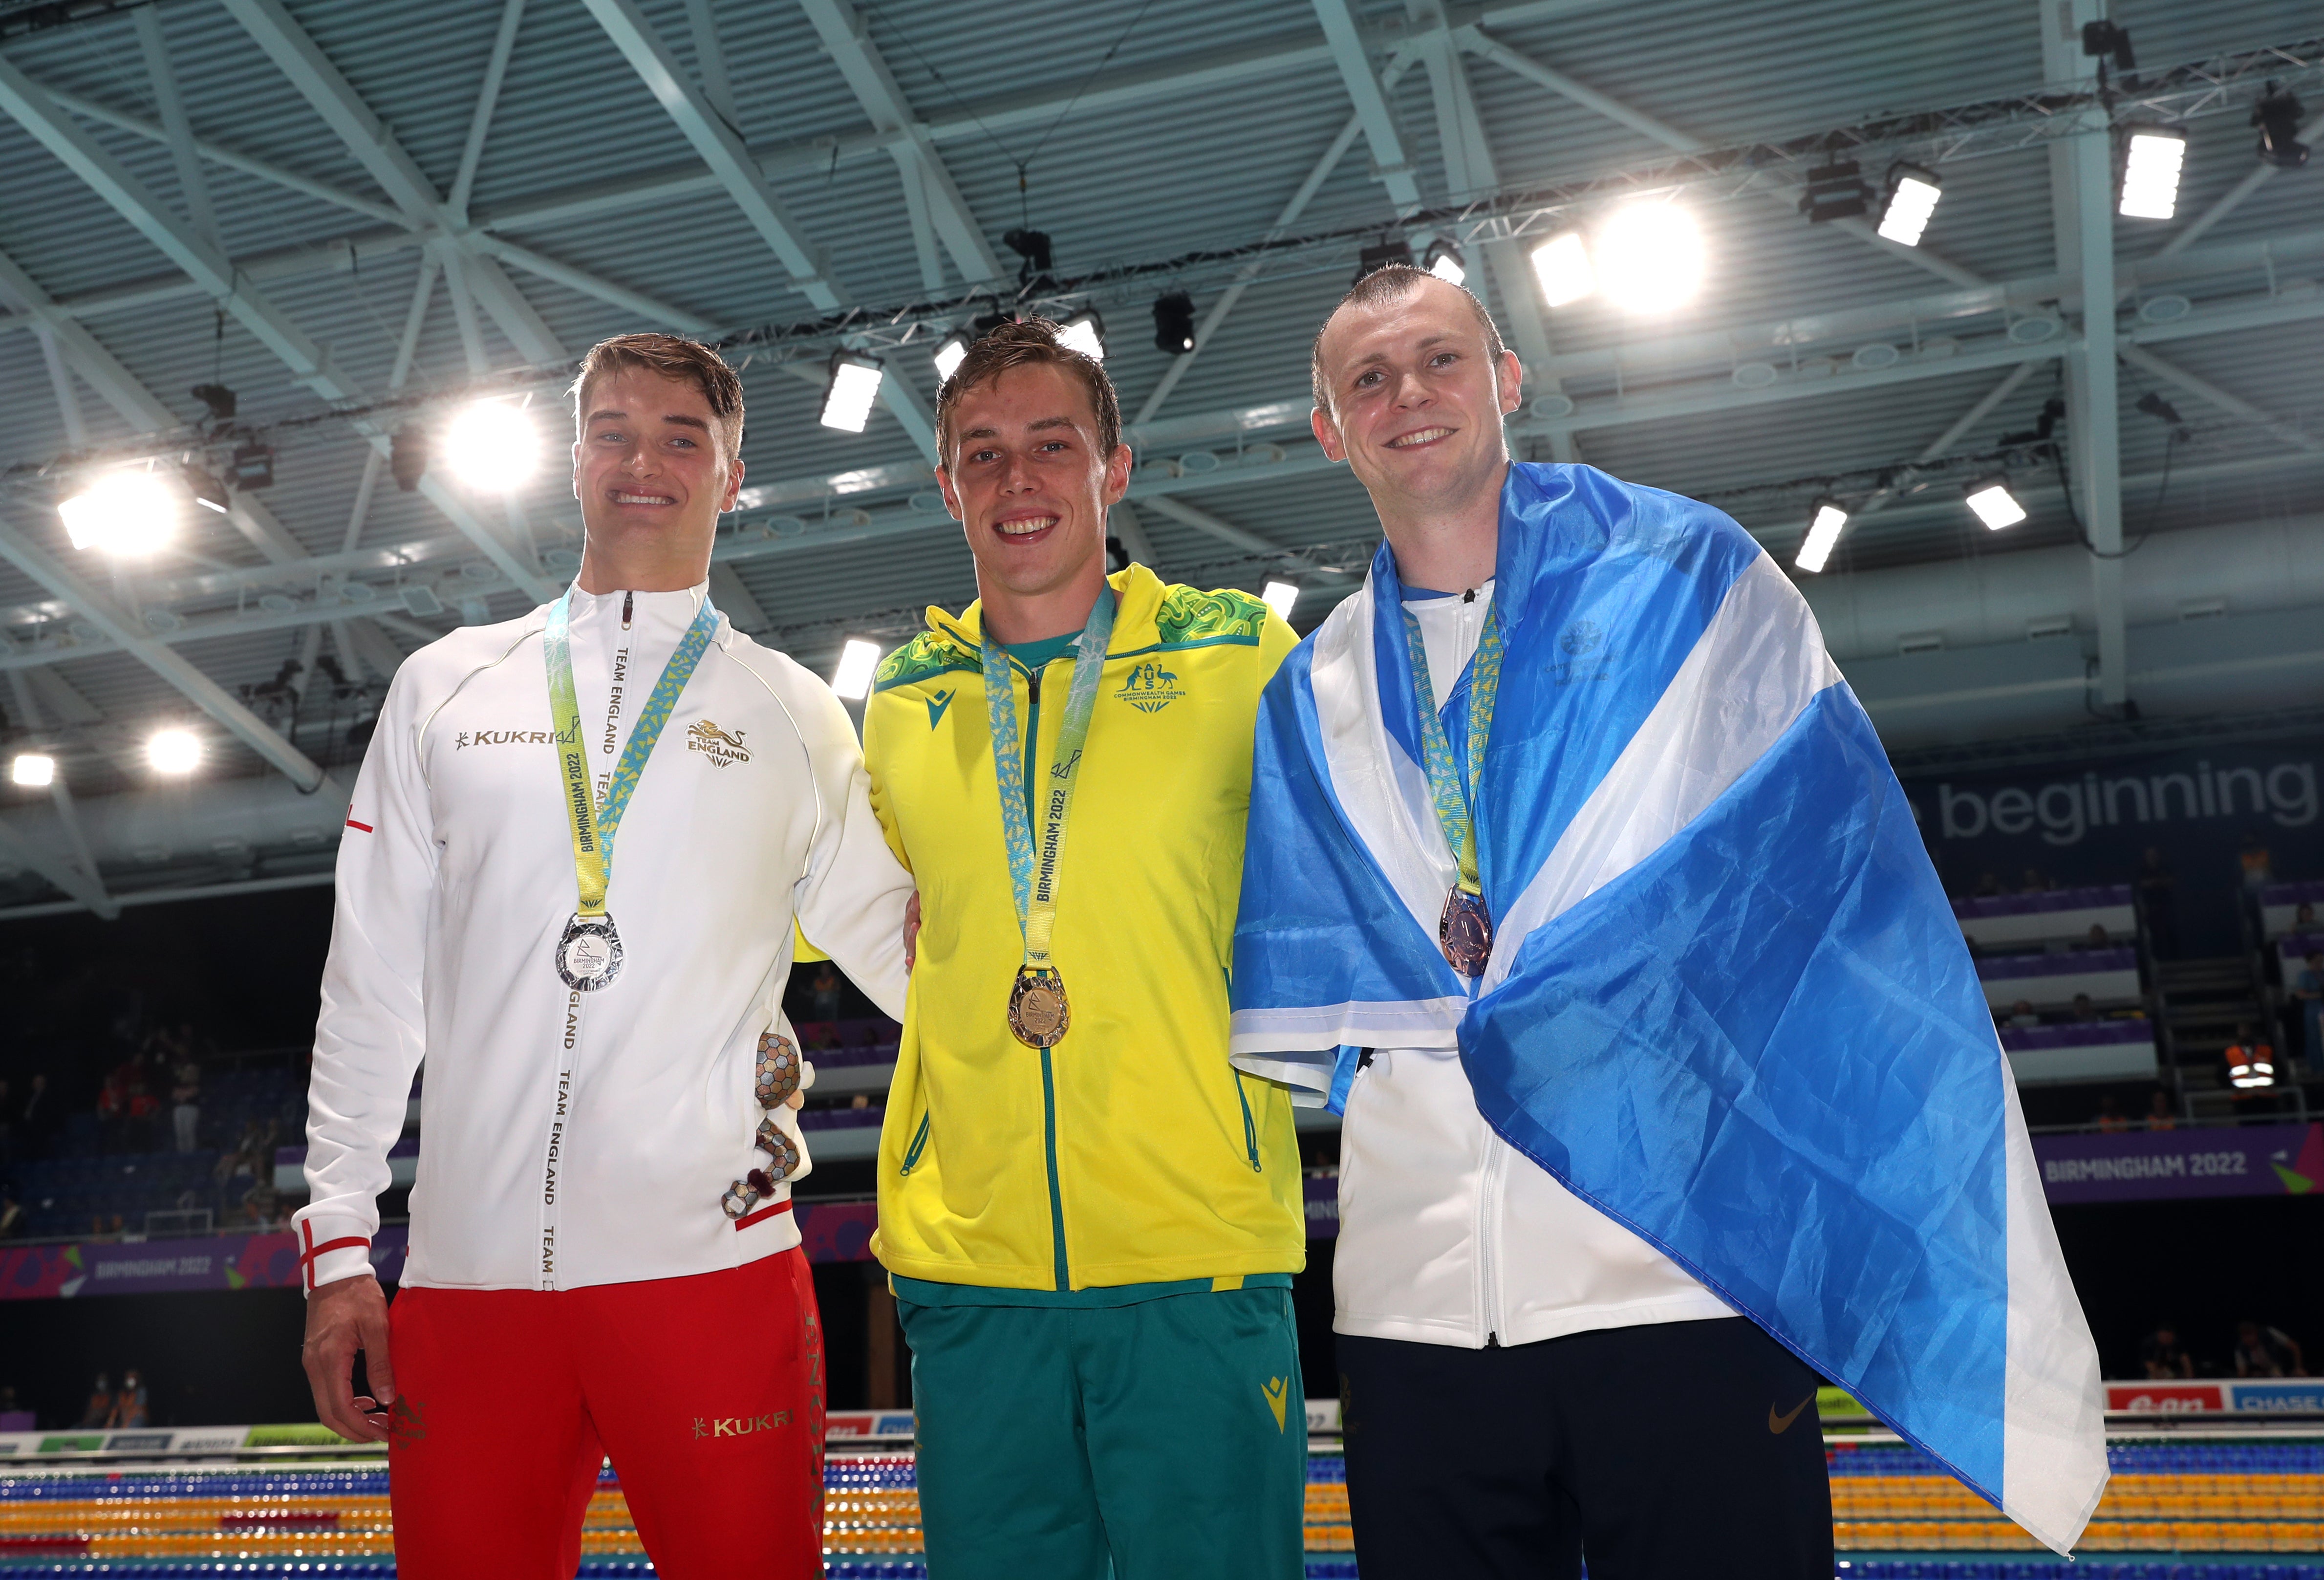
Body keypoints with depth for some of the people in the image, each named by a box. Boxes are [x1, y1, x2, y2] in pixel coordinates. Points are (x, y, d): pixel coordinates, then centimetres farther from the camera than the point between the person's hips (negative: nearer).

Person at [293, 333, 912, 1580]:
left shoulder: (793, 716, 10)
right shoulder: (446, 689, 13)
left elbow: (907, 957, 10)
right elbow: (370, 987, 11)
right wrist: (339, 1245, 6)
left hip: (711, 1260, -1)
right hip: (468, 1275, 2)